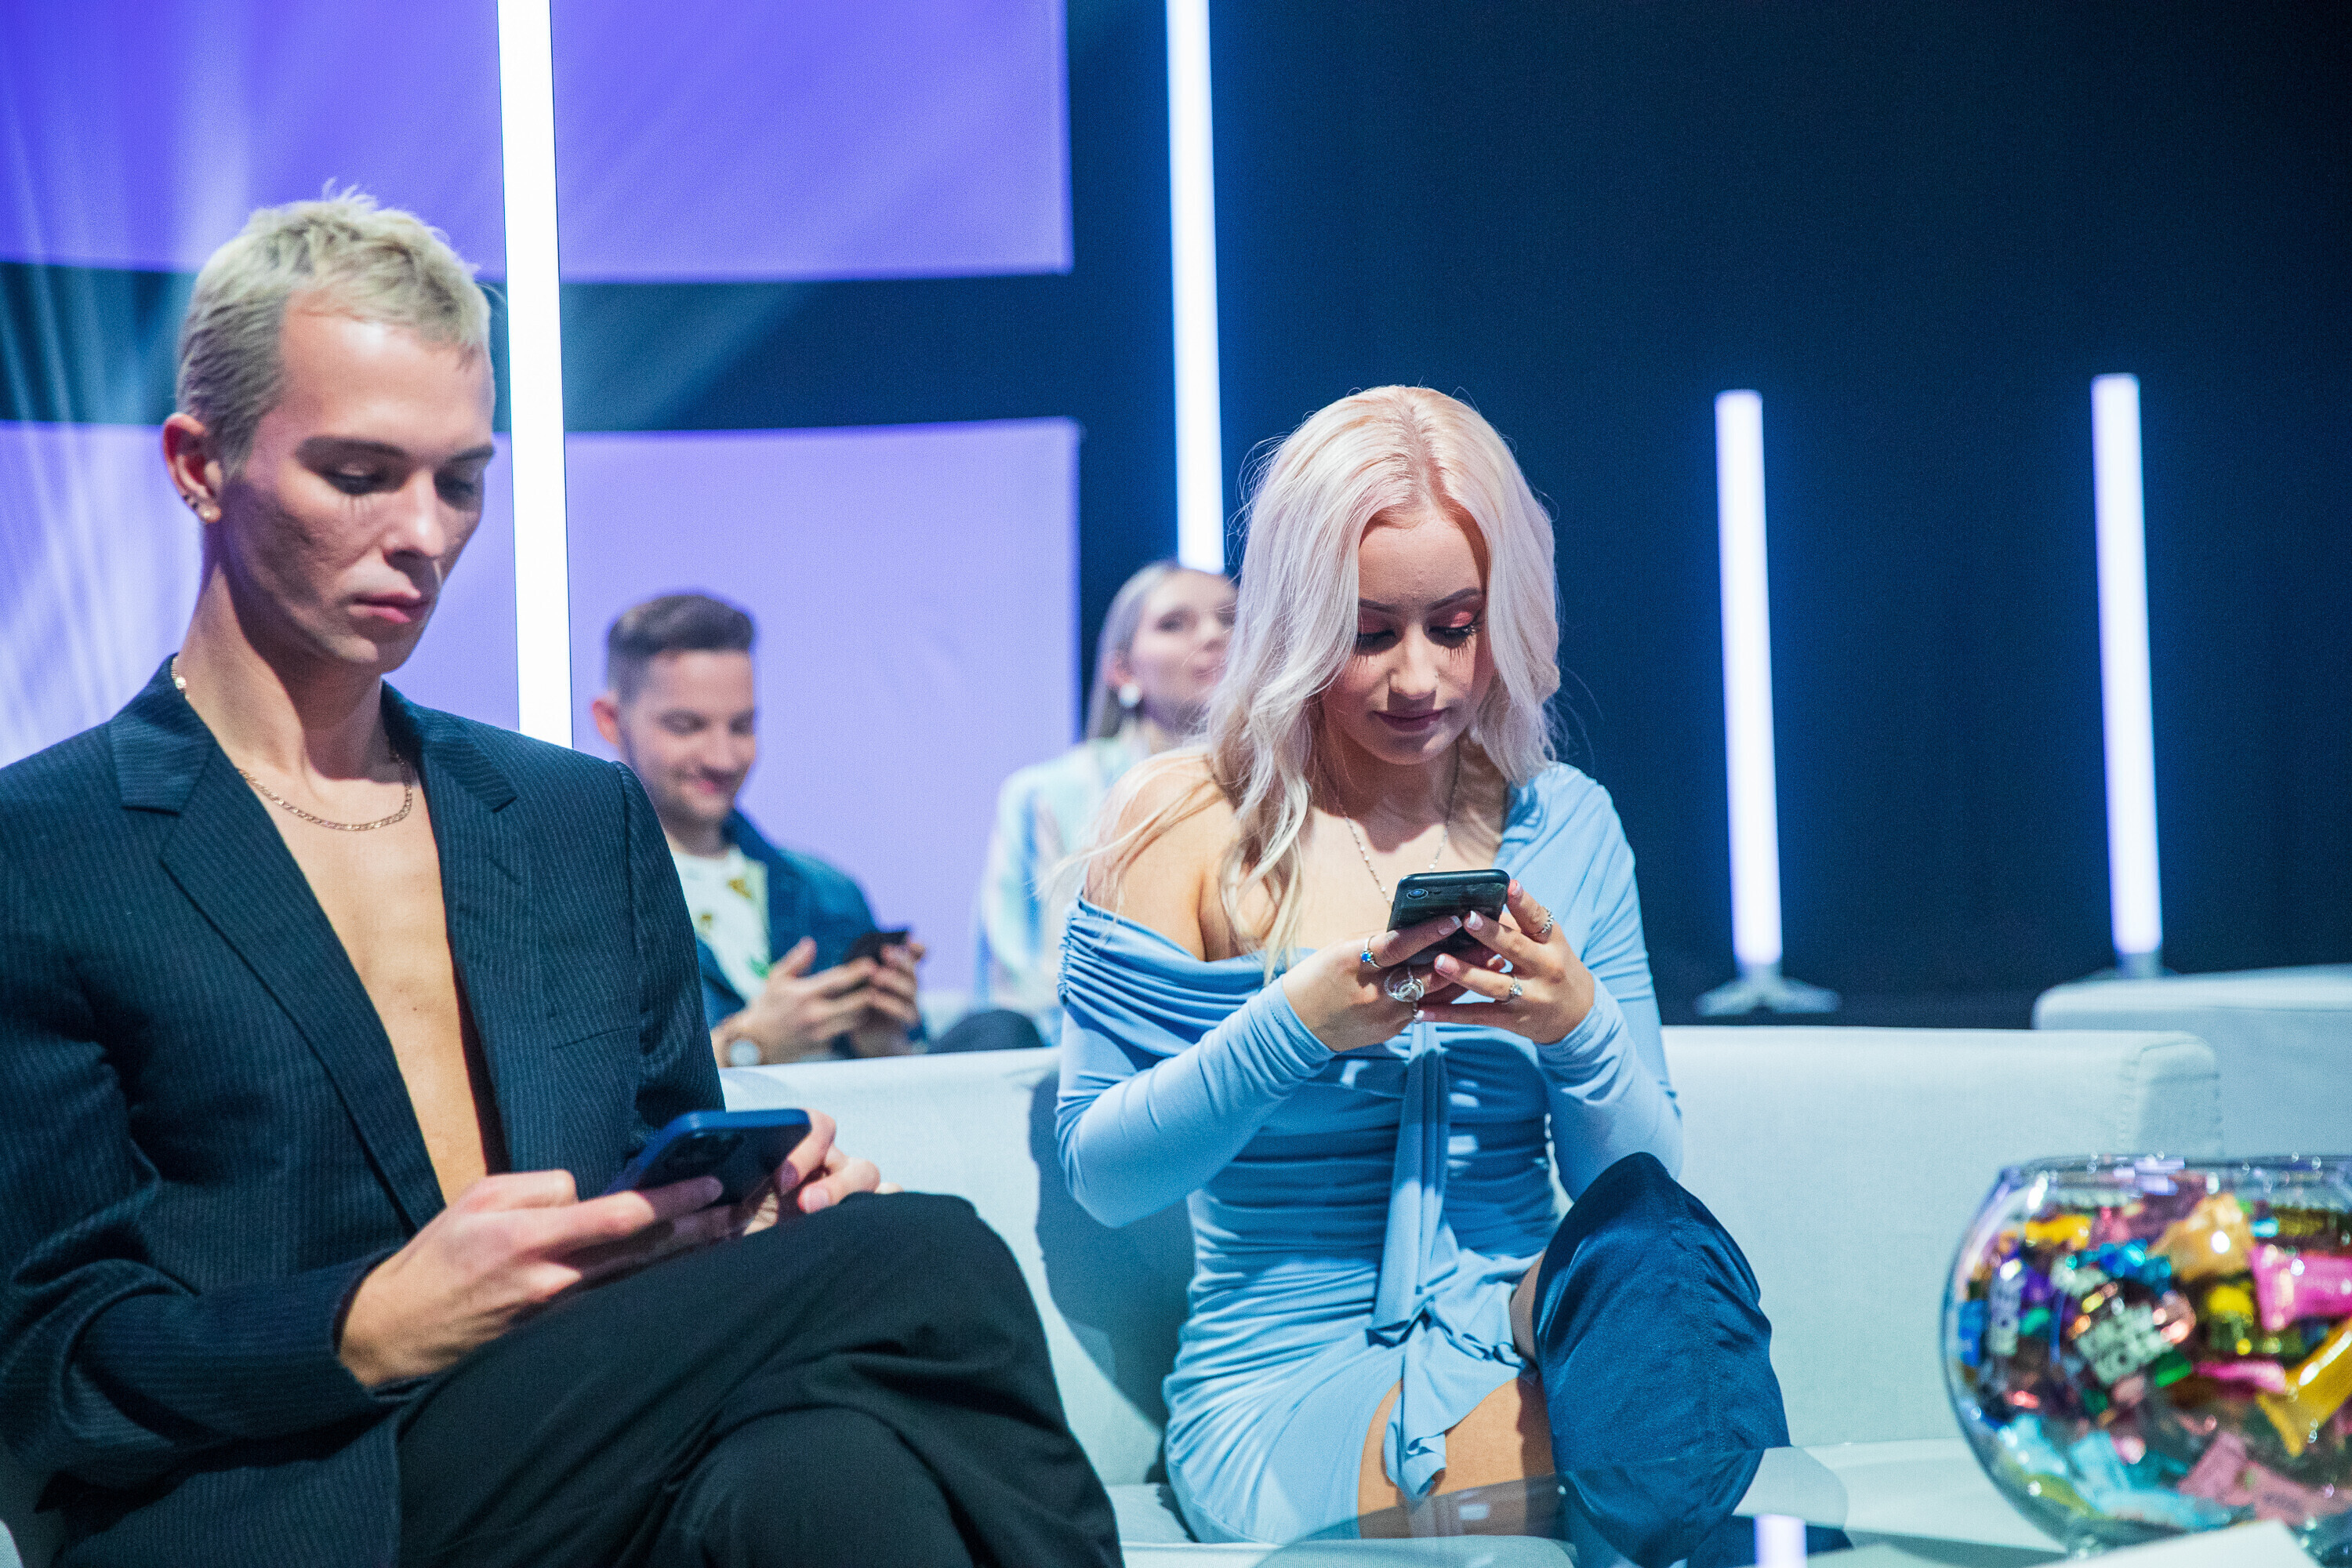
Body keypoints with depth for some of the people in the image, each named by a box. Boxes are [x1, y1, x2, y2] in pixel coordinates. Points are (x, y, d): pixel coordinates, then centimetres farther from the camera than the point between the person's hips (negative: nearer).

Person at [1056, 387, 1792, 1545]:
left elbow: (1634, 1176, 9)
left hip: (1528, 1333, 4)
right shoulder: (1188, 822, -2)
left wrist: (1579, 1026, -12)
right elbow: (1102, 1174, -5)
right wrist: (1298, 1025, -20)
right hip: (1288, 1393, -4)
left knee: (1648, 1243, -31)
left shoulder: (1564, 827, 8)